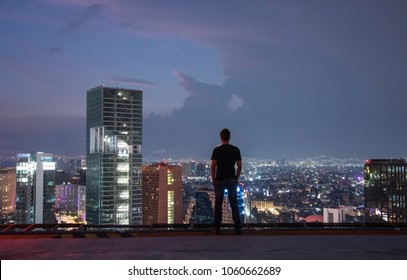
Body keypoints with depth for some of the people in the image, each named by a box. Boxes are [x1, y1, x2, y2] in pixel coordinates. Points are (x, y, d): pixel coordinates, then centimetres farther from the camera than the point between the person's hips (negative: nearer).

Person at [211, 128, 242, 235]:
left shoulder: (217, 150, -5)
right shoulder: (235, 149, 0)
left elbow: (213, 166, -8)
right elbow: (239, 166, 1)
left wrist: (213, 179, 2)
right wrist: (237, 178, 10)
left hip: (219, 180, -1)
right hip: (232, 180, 1)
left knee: (218, 205, 6)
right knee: (234, 204, 5)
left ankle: (217, 228, 9)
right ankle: (238, 228, 5)